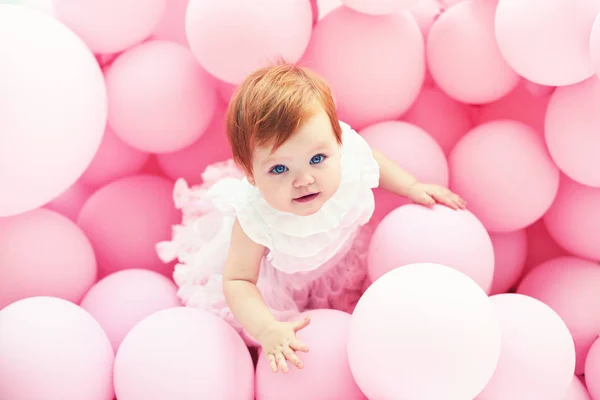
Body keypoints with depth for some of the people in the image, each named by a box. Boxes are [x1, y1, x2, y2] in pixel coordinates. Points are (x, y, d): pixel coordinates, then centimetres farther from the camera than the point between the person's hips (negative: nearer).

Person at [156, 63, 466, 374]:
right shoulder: (256, 220, -45)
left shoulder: (348, 154, -37)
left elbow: (374, 162, -9)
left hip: (340, 251, 3)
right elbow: (238, 280, -32)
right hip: (275, 270, -3)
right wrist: (268, 330, -45)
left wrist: (412, 188, -7)